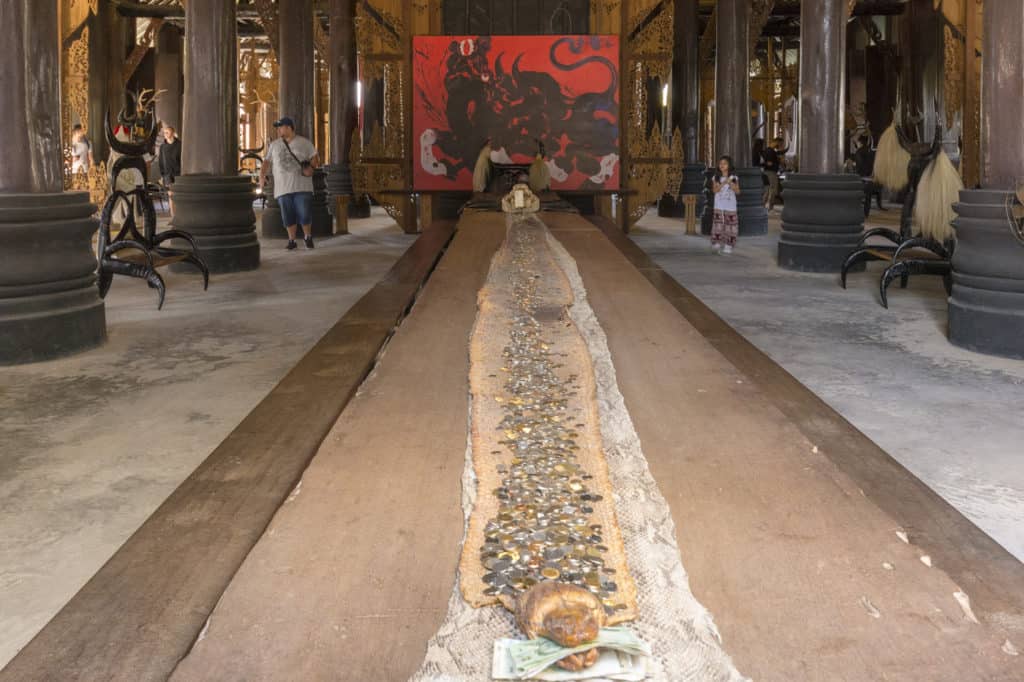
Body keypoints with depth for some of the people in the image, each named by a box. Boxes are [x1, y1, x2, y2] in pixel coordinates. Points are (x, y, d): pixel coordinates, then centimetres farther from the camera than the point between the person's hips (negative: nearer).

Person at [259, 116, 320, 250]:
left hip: (302, 186, -2)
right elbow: (267, 161, 14)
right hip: (283, 187, 2)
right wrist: (262, 176, -1)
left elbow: (315, 158, 5)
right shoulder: (274, 145, 12)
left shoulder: (304, 143, 4)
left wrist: (311, 167, -16)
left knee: (305, 214, -4)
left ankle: (307, 236, 17)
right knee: (288, 216, 2)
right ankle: (292, 240, 14)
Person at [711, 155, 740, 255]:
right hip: (719, 206, 0)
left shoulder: (734, 177, 4)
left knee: (730, 226, -2)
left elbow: (737, 192, 1)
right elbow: (715, 190, -7)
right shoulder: (716, 177, 4)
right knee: (718, 225, -6)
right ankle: (717, 245, -1)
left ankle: (728, 246, 4)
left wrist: (731, 184, -15)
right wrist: (724, 183, -18)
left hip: (731, 206, 0)